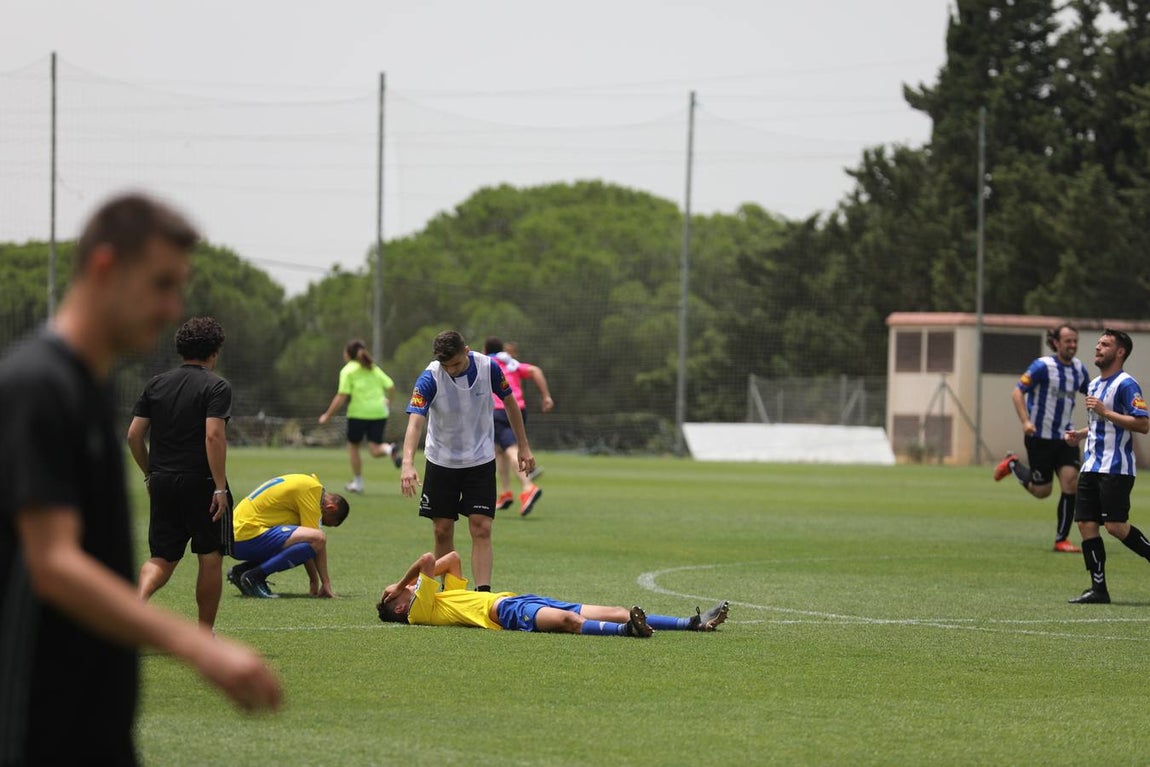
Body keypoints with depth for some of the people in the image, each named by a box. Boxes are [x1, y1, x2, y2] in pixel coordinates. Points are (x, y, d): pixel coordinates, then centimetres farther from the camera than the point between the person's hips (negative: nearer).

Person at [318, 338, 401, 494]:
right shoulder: (374, 369, 15)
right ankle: (390, 449, -30)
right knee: (375, 449, 5)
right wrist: (387, 401, 30)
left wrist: (327, 415, 0)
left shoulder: (348, 370, -1)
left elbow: (341, 397, -8)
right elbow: (391, 387, 10)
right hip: (379, 412, 4)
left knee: (353, 446, 16)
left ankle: (358, 482, 19)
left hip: (359, 413, -4)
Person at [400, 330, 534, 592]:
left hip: (480, 462, 0)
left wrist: (524, 447, 6)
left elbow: (510, 402, 4)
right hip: (441, 461, 0)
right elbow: (415, 422, -30)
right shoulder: (430, 378, -20)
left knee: (481, 530, -10)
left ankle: (483, 593, -14)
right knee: (443, 531, 3)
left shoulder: (488, 367, -14)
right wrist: (408, 464, -45)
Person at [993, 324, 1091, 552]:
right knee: (1041, 490, 3)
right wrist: (1025, 421, -28)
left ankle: (1061, 539, 0)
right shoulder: (1043, 366, -14)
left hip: (1065, 437, 5)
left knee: (1070, 482, -11)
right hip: (1040, 436, -5)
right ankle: (1012, 465, 33)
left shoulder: (1079, 368, 5)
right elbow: (1017, 392, -16)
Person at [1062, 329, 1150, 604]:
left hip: (1116, 468, -9)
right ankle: (1098, 589, 3)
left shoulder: (1126, 384, -10)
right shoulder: (1094, 385, 18)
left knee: (1115, 525, -12)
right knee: (1086, 524, 1)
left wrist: (1104, 412, -20)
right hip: (1092, 466, 9)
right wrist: (1080, 434, 12)